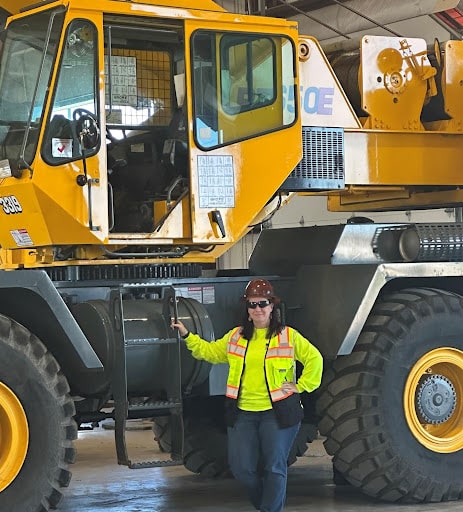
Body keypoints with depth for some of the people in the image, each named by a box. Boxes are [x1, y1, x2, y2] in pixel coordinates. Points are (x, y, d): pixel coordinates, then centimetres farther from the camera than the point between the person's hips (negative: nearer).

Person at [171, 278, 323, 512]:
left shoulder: (288, 336, -2)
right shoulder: (236, 337, 11)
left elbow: (314, 359, -2)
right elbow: (211, 352, 18)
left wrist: (301, 387, -6)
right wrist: (186, 335, 11)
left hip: (276, 412, -4)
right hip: (242, 413, 4)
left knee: (274, 467, 0)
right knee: (241, 468, 4)